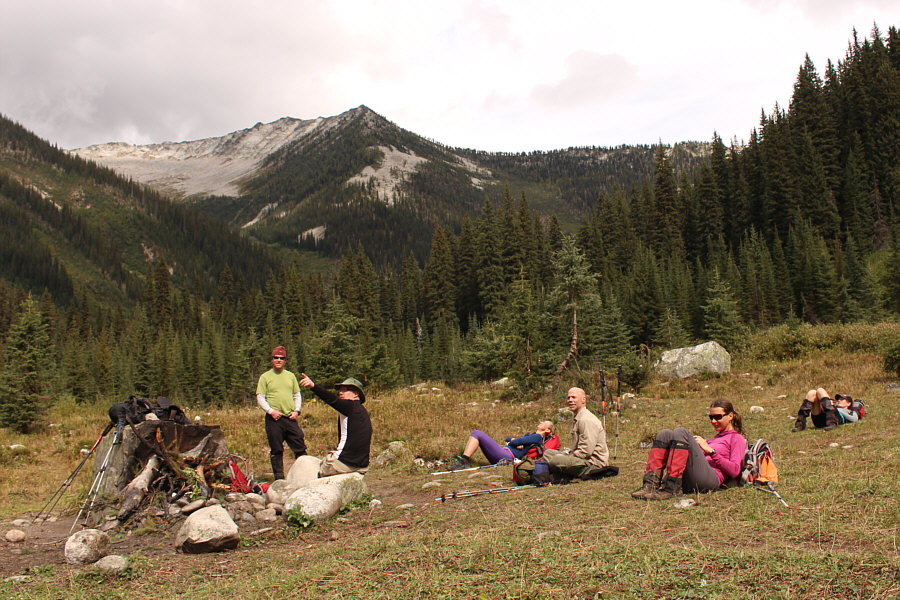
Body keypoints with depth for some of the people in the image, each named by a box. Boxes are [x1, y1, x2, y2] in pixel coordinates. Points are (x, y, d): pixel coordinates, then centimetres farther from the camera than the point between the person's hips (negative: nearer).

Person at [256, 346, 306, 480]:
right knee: (276, 451, 2)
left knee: (300, 448, 0)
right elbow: (260, 398, 1)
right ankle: (279, 478, 10)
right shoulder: (265, 377, 4)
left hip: (291, 418, 3)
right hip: (274, 419, -3)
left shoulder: (291, 376, 15)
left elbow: (297, 395, 19)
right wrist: (271, 411, -12)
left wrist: (296, 411, 3)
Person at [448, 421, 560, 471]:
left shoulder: (538, 437, 1)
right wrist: (513, 440, 4)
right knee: (475, 433, 2)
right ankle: (464, 460, -14)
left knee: (478, 434, -17)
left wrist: (514, 441, 10)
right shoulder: (530, 435, 29)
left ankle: (464, 462, -24)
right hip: (503, 454, 9)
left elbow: (517, 442, -10)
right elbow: (508, 438, 25)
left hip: (506, 457, -9)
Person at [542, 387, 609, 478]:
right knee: (548, 453, 13)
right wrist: (569, 453, 6)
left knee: (556, 461, -28)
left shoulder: (587, 420, -17)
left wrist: (571, 456, -13)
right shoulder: (576, 419, 18)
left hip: (594, 463, -11)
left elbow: (586, 450, -24)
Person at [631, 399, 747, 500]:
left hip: (711, 479, -7)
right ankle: (651, 484, -23)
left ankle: (671, 488, -31)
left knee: (681, 432, -22)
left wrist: (710, 450, -5)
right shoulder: (717, 437, 37)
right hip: (686, 481, 7)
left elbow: (735, 471, -3)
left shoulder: (737, 439, 15)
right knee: (665, 434, -6)